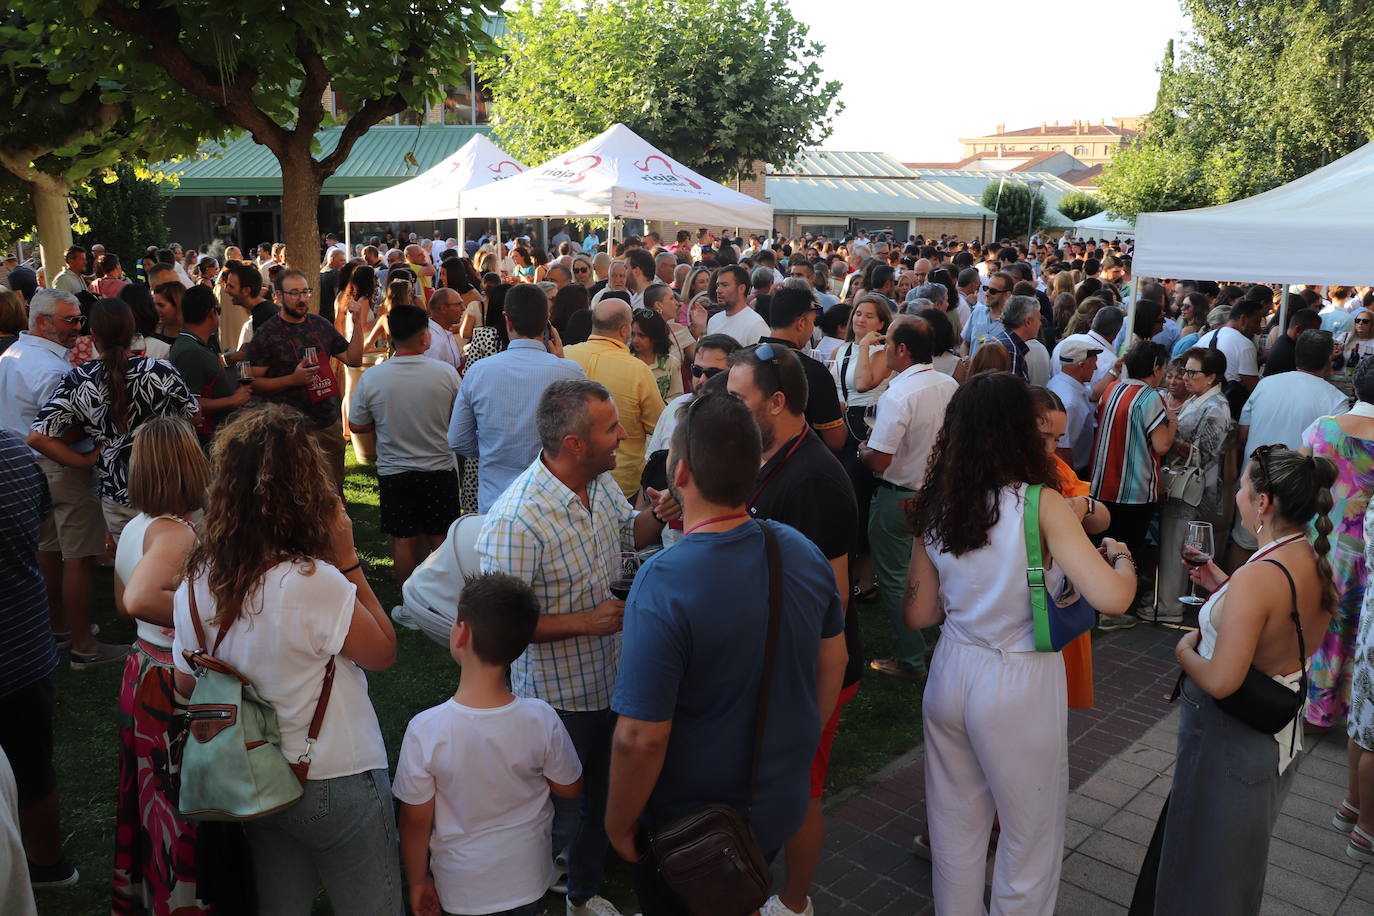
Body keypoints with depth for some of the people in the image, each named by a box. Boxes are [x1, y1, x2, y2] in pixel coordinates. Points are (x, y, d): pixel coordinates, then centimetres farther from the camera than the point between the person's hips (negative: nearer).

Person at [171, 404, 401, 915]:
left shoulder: (196, 583, -7)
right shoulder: (316, 582, -28)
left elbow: (186, 685, 6)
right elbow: (384, 653, -13)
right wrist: (348, 560, -14)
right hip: (336, 781, -6)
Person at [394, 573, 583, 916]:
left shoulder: (426, 730, -26)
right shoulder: (541, 719, -22)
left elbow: (416, 821, -14)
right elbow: (570, 788, -7)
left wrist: (417, 882, 2)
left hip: (461, 888, -1)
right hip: (528, 878, 1)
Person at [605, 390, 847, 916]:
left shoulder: (663, 586, -31)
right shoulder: (803, 553, -11)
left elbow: (642, 738, -28)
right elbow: (834, 662, 3)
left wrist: (619, 825, -11)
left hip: (687, 830, -5)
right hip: (781, 807, 5)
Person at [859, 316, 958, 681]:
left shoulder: (897, 396, -25)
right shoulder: (951, 387, -2)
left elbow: (878, 460, -25)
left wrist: (862, 449, -5)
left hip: (899, 498, -7)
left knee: (895, 578, 7)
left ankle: (910, 660, 15)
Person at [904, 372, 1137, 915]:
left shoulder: (934, 507, -1)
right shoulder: (1040, 503, -17)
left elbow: (918, 615, 4)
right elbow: (1110, 598, -22)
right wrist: (1121, 558, -2)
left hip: (951, 676, 5)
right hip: (1018, 686, -5)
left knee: (954, 829, 21)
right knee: (1030, 838, 16)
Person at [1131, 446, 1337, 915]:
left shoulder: (1256, 578, -32)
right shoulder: (1318, 564, -6)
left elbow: (1221, 681, -32)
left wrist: (1184, 651, -13)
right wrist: (1222, 587, 8)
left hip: (1229, 742, -8)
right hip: (1280, 735, 8)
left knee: (1202, 876, 14)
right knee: (1239, 859, 30)